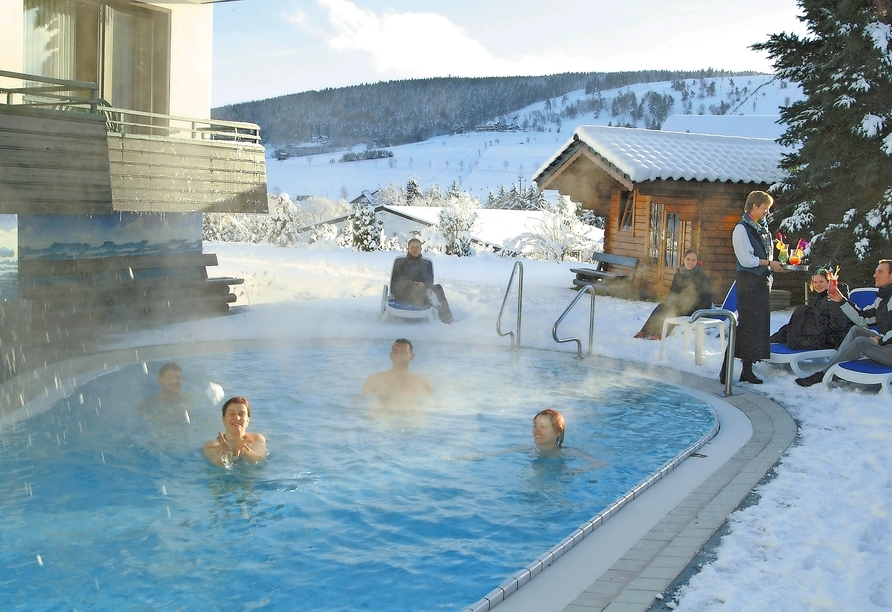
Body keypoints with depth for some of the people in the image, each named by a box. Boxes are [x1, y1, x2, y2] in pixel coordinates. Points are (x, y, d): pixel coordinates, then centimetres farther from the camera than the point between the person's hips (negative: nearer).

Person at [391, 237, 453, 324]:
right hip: (403, 293, -1)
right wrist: (412, 284, -13)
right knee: (410, 284, -37)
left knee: (438, 288, -30)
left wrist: (424, 285, -15)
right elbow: (396, 279, 7)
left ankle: (447, 318, -48)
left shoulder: (426, 264, 24)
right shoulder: (401, 262, 19)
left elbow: (430, 280, 12)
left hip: (422, 289, 1)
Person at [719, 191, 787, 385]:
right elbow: (746, 259, -16)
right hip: (748, 282, -8)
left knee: (760, 325, 7)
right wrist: (769, 263, -12)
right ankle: (726, 369, -7)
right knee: (746, 324, -11)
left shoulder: (763, 228, 15)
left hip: (763, 281, 8)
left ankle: (747, 369, 13)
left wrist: (776, 263, 5)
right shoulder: (742, 229, -9)